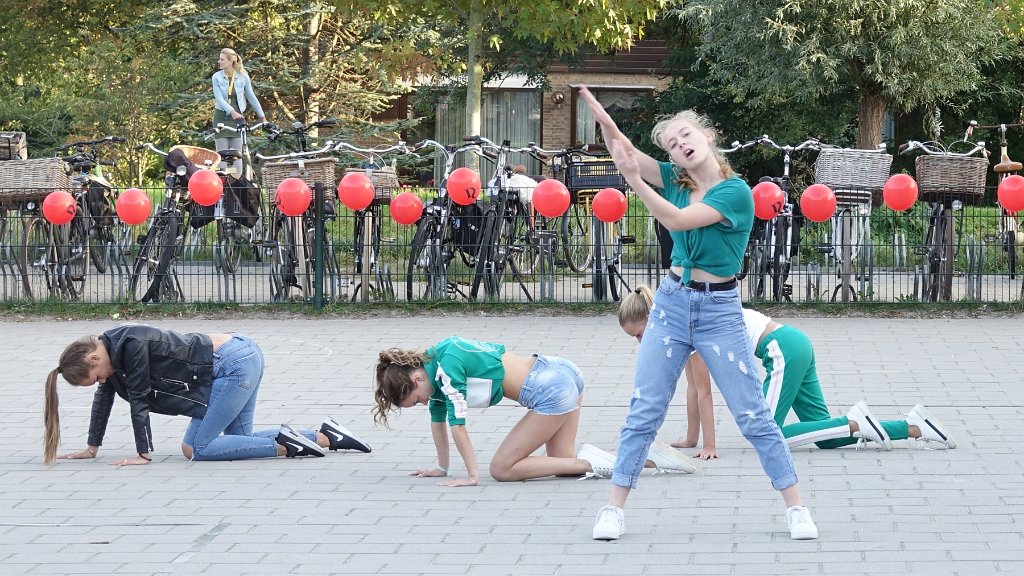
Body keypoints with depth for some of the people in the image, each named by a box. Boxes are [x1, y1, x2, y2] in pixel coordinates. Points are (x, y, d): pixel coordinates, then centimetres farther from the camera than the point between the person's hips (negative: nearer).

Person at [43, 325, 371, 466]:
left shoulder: (130, 346, -19)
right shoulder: (111, 350, 10)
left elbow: (138, 400, -15)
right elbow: (104, 398, 19)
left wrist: (144, 454, -9)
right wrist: (92, 448, 21)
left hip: (235, 364, -10)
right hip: (242, 359, 10)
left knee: (200, 448, -9)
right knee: (239, 439, 13)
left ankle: (286, 446, -12)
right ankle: (326, 438, 11)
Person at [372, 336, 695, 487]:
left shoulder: (446, 367, -16)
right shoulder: (433, 367, 11)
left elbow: (457, 422, -14)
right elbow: (438, 417, 19)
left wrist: (472, 475, -11)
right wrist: (441, 468, 21)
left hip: (551, 393, -10)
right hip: (560, 373, 10)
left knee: (501, 469, -4)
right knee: (562, 463, 14)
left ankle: (589, 463, -7)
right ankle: (652, 458, 7)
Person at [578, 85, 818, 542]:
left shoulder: (735, 191, -14)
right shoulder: (675, 179, 3)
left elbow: (678, 220, -24)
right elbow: (622, 149, -4)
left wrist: (634, 180, -30)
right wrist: (596, 109, -21)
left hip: (719, 311, -5)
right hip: (672, 302, 5)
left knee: (754, 416, 0)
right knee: (643, 413, 2)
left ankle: (796, 508, 8)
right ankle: (614, 508, 7)